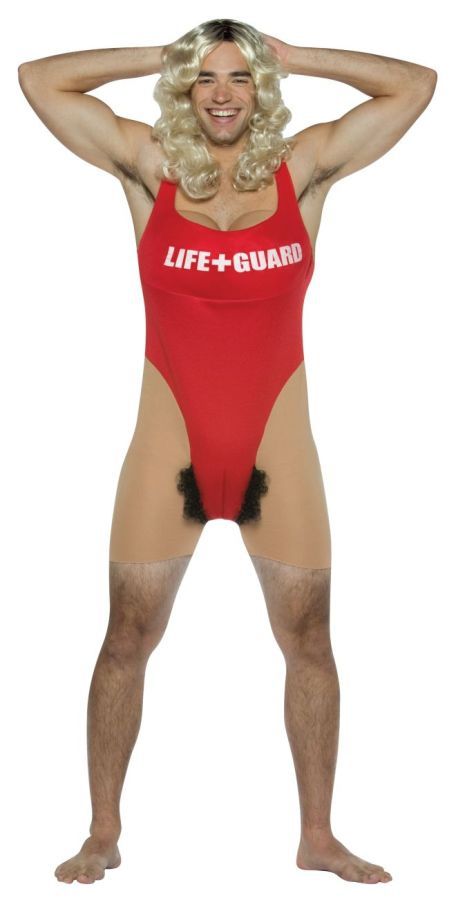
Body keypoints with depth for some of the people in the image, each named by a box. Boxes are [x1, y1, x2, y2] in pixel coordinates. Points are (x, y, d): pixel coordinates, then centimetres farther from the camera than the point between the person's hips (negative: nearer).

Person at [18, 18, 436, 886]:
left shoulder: (303, 168, 2)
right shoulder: (150, 168, 2)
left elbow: (415, 84, 3)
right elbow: (40, 79, 0)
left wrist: (296, 58, 3)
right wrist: (159, 56, 2)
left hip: (278, 449, 1)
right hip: (169, 447, 0)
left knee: (308, 642, 7)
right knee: (126, 639, 4)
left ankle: (318, 836, 22)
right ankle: (103, 833, 19)